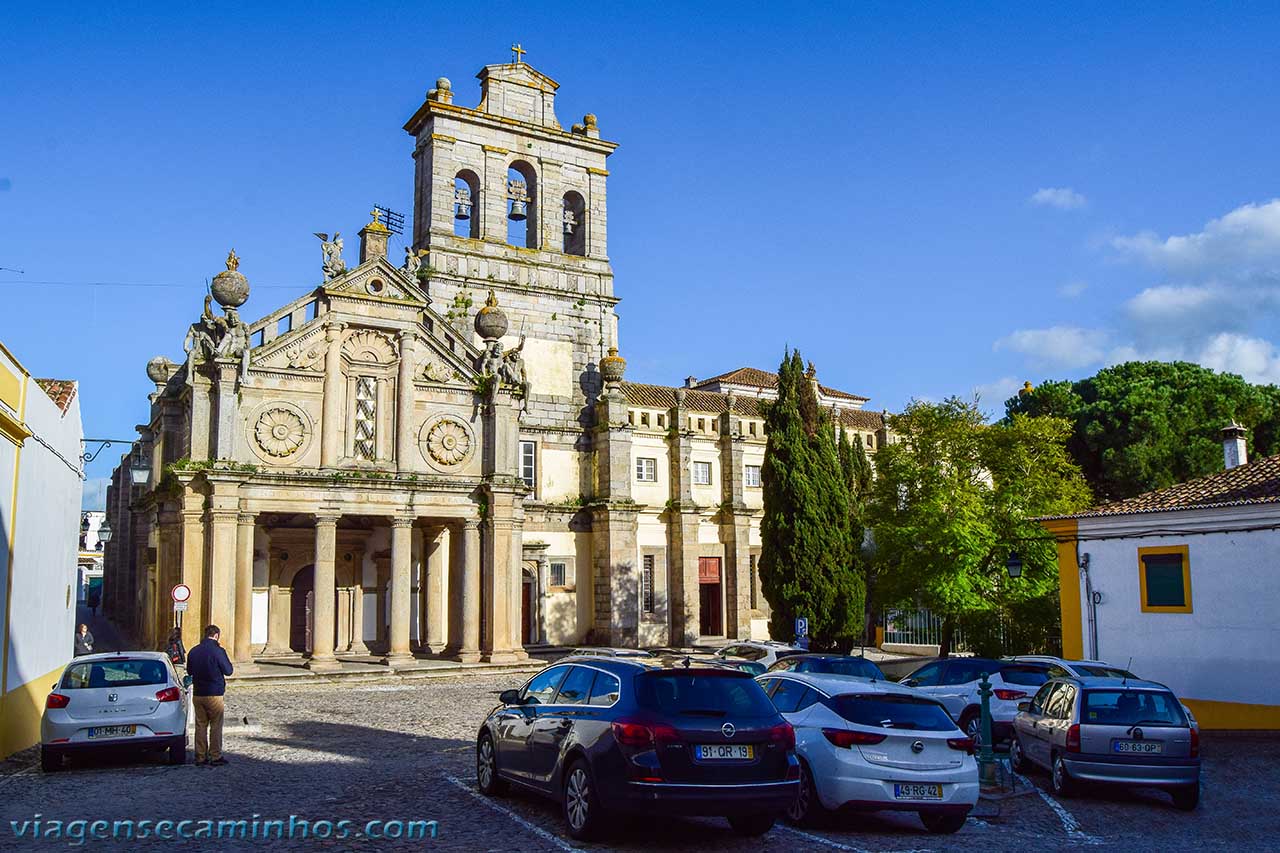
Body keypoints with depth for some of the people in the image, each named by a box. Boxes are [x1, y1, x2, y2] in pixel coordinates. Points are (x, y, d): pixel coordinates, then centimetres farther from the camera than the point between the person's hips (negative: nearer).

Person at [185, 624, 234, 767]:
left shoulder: (193, 651, 5)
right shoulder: (218, 651, -14)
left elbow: (189, 671, 17)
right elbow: (228, 671, -7)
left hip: (197, 695, 5)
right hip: (214, 694, -5)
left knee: (200, 726, 11)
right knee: (216, 726, 3)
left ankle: (200, 757, 13)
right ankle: (216, 757, 5)